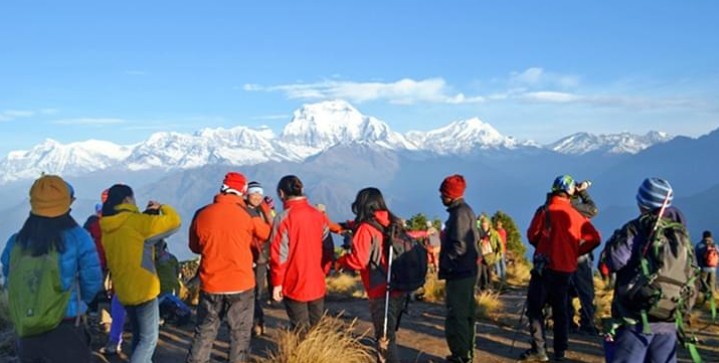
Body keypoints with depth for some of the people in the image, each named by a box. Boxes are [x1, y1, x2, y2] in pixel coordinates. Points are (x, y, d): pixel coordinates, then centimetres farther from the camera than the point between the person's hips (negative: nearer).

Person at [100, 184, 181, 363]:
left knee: (139, 336, 22)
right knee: (149, 338, 1)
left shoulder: (107, 228, 8)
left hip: (123, 290, 8)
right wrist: (162, 207, 5)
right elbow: (173, 222, -14)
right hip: (143, 289, -8)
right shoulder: (135, 221, -16)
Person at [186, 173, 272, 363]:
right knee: (240, 334, 11)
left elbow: (195, 246, 12)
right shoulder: (247, 214, -9)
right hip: (241, 284, -2)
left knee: (204, 333, 14)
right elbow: (267, 234, 8)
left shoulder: (201, 214, -1)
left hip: (210, 285, 3)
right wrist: (266, 210, 24)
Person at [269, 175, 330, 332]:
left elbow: (279, 254, -13)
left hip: (294, 285, -4)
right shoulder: (319, 215, 1)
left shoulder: (283, 218, -14)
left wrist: (277, 283, -6)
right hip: (317, 283, 5)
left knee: (300, 332, 6)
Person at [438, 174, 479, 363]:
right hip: (466, 270, 10)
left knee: (456, 316, -5)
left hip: (459, 272, -10)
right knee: (465, 314, 17)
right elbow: (475, 238, 21)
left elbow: (458, 246, -23)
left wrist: (444, 264, -12)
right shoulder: (465, 210, 14)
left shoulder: (460, 213, -17)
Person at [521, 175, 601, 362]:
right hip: (566, 268, 4)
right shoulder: (577, 215, 1)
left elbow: (532, 236, -7)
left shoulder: (545, 211, -9)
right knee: (560, 310, 15)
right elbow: (594, 238, 0)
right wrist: (576, 252, 10)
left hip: (545, 267, -4)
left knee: (535, 308, 4)